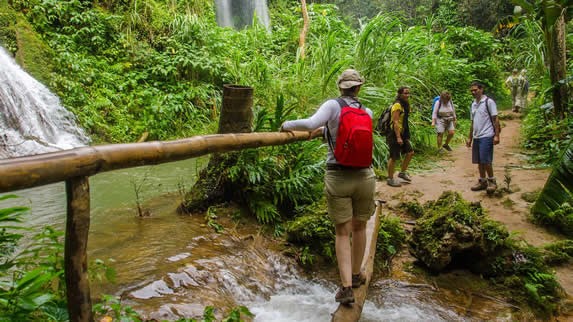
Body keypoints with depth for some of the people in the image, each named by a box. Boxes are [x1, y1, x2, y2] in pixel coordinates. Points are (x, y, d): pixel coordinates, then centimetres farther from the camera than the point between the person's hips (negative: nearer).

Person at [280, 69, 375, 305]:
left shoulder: (333, 105, -8)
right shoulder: (367, 113, 5)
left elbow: (311, 123, -23)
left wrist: (288, 124, -7)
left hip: (338, 178, -3)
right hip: (364, 177, 3)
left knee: (343, 233, 8)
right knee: (359, 227, 21)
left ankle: (346, 287, 3)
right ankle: (356, 275, 38)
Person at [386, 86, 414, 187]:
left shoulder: (405, 105, 14)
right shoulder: (397, 105, -16)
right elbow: (395, 122, -22)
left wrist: (406, 135, 20)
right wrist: (398, 137, -25)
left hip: (403, 134, 9)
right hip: (395, 135, -9)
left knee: (410, 153, 12)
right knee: (394, 157, -2)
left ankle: (402, 173, 27)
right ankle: (390, 179, 9)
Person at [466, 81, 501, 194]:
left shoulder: (488, 102, -5)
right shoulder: (473, 104, 16)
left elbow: (495, 119, -7)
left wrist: (496, 135, -14)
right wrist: (470, 137, 20)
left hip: (486, 136, -7)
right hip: (476, 137, 7)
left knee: (485, 160, -9)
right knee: (479, 161, 10)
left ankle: (492, 181, 7)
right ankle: (482, 181, 20)